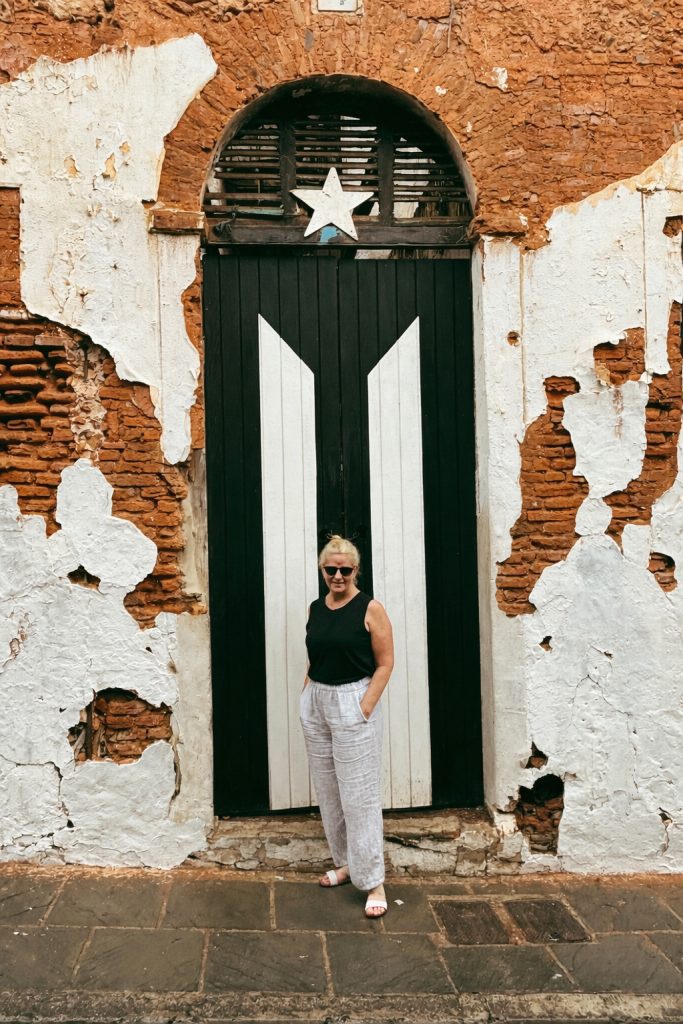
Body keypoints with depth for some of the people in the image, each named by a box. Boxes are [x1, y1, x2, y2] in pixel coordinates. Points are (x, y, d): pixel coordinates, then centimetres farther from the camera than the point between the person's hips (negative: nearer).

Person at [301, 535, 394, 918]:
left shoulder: (370, 609, -9)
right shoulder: (315, 609, 8)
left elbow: (385, 664, -10)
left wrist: (364, 709, -16)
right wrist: (307, 697, 8)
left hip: (353, 703, -6)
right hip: (316, 703, 6)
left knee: (359, 795, -3)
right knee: (328, 791, 15)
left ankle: (373, 881, 6)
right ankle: (345, 862, 31)